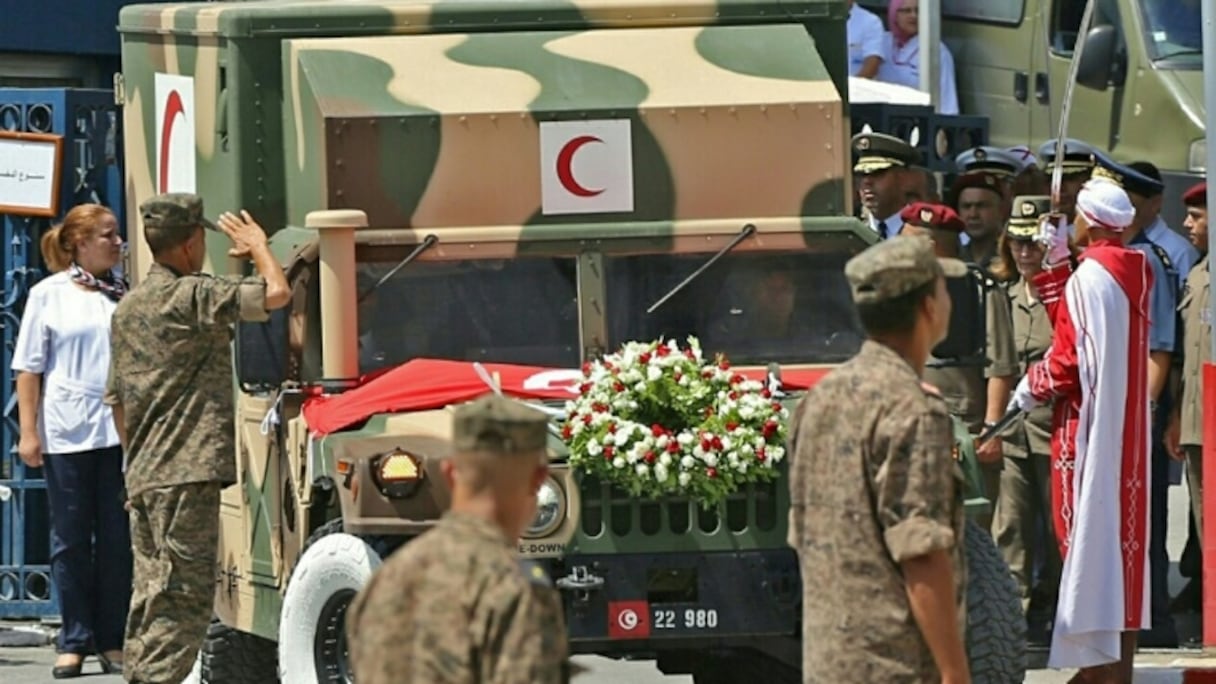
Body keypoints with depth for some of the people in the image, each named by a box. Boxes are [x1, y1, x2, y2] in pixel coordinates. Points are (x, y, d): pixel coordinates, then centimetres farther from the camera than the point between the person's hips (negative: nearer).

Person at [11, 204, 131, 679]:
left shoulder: (124, 297, 9)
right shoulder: (50, 295, 1)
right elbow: (29, 369, 1)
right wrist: (28, 433, -5)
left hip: (120, 430, 3)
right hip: (67, 433, -2)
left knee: (117, 538, 3)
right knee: (71, 540, 3)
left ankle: (112, 640, 8)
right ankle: (74, 642, 7)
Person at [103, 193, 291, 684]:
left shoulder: (127, 308, 16)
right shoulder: (193, 296, -10)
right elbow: (275, 294, -16)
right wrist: (258, 248, 3)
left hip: (143, 478, 9)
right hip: (188, 473, -9)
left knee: (151, 596, 13)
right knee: (184, 594, -9)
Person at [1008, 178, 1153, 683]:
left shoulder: (1089, 279, -18)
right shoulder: (1136, 271, 7)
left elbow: (1069, 360, -17)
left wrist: (1030, 389, 1)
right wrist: (1056, 261, 17)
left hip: (1088, 427, -8)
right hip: (1126, 425, 8)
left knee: (1091, 532, -4)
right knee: (1121, 530, 12)